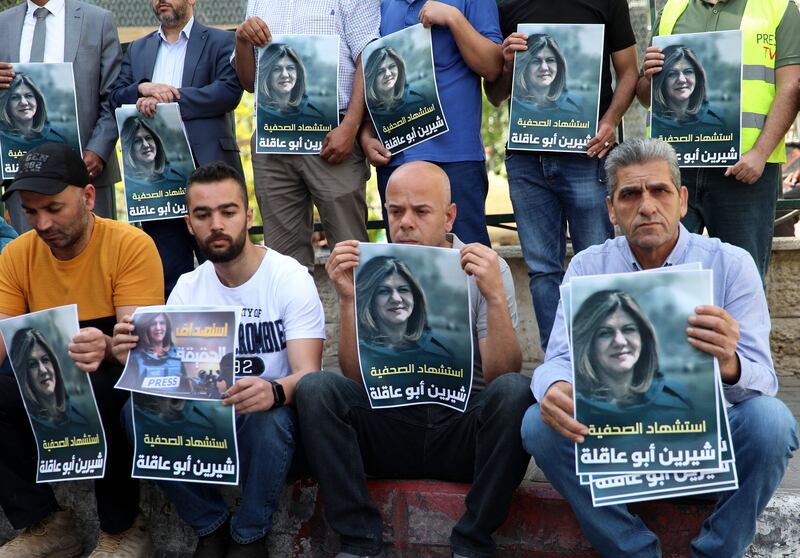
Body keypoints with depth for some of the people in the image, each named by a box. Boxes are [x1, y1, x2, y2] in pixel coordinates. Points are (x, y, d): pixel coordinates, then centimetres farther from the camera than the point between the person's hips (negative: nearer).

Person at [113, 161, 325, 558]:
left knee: (267, 416, -37)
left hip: (270, 415, -3)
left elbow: (308, 374, -21)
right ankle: (210, 525, -2)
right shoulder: (187, 288, 3)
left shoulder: (291, 278, -11)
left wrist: (274, 392, -45)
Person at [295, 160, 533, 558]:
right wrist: (348, 299, -16)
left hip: (464, 426, -1)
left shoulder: (486, 270, -2)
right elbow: (358, 378, -4)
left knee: (513, 391, -31)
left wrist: (495, 297, -26)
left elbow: (500, 376, -12)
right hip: (392, 425, 2)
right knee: (315, 387, -22)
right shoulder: (370, 271, 4)